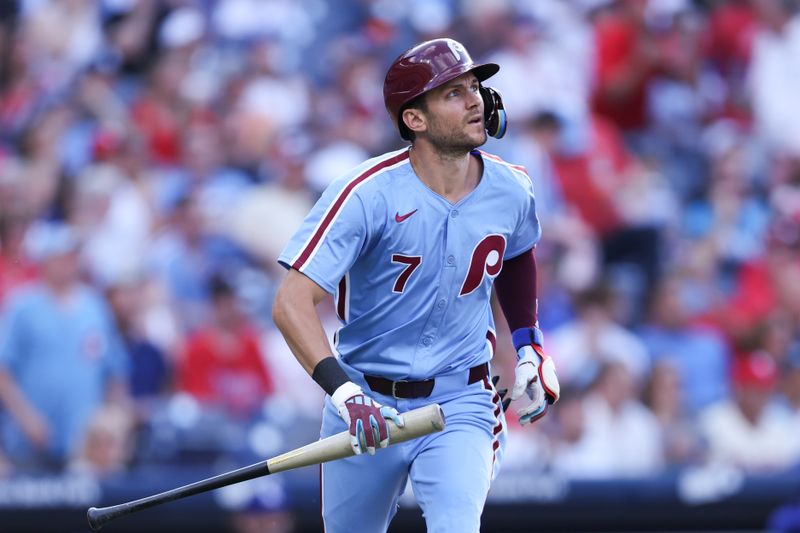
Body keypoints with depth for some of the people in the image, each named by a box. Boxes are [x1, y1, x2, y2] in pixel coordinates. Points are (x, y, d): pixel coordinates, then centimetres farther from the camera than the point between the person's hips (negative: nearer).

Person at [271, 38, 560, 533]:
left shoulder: (511, 190, -5)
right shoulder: (368, 193, -20)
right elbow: (292, 302, -27)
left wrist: (529, 346, 15)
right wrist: (343, 391, -40)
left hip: (461, 403, 1)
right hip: (366, 404, -1)